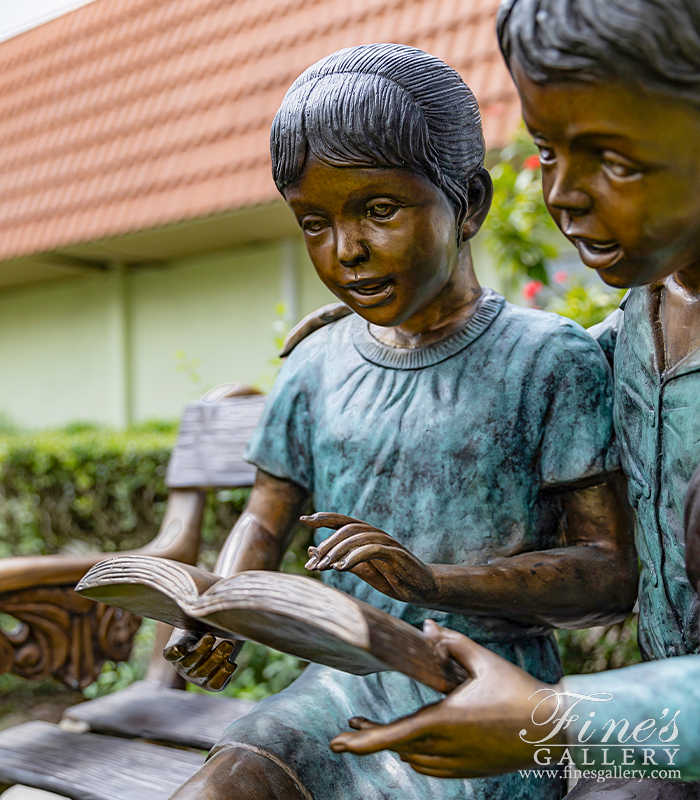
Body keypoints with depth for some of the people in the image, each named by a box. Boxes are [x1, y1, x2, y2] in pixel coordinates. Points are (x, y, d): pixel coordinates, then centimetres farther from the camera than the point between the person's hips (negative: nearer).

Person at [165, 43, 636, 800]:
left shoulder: (547, 359, -7)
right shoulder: (317, 365, 7)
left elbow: (613, 572, -8)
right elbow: (265, 519, 15)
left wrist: (433, 580, -22)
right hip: (346, 684, 4)